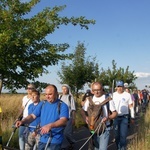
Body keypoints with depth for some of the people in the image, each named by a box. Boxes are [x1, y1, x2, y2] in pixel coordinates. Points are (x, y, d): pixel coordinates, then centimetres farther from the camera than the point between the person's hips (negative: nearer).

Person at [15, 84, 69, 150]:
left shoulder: (62, 106, -8)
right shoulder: (42, 104, 8)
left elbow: (63, 120, -23)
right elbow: (33, 116, 3)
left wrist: (50, 126, -40)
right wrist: (22, 121, -18)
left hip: (54, 141, -5)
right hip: (42, 139, 5)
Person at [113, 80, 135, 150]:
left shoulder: (127, 95, -2)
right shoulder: (113, 95, 2)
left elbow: (131, 106, 5)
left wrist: (132, 117, 5)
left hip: (124, 117, -2)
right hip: (115, 117, 2)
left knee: (123, 135, -8)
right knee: (116, 134, 10)